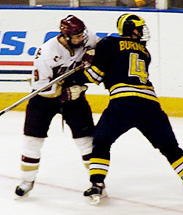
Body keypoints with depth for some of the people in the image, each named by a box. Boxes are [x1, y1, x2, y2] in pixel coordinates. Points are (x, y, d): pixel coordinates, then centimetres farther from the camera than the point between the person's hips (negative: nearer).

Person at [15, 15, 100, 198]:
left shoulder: (86, 39, -14)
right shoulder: (46, 52, -28)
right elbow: (41, 86, -25)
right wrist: (67, 92, -31)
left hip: (74, 94, 3)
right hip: (45, 96, -3)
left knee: (85, 134, -6)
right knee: (33, 135, -3)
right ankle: (27, 180, 14)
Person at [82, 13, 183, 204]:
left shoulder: (109, 44, 12)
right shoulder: (145, 52, 25)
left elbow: (97, 74, 4)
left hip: (123, 103, -3)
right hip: (150, 103, 3)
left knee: (101, 142, 15)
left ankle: (97, 185, 3)